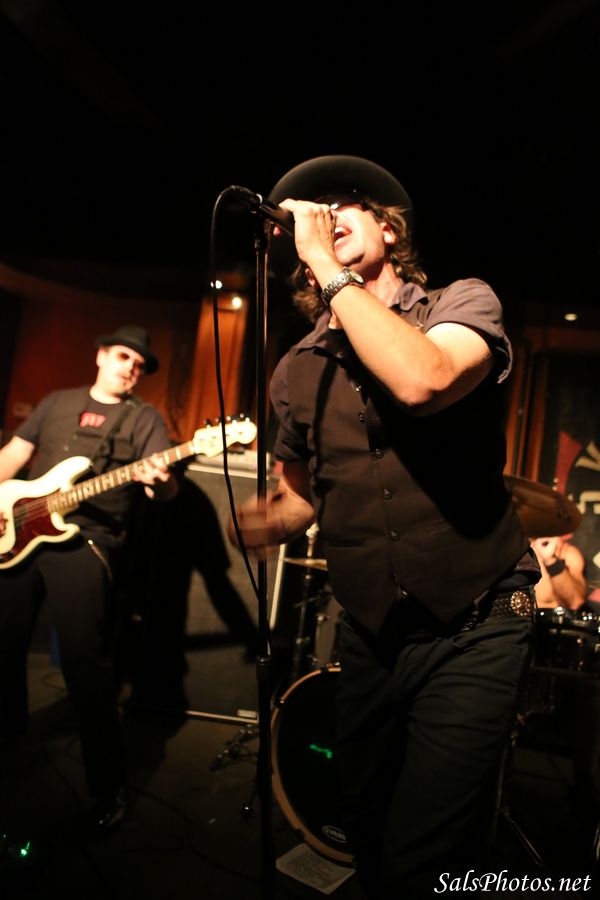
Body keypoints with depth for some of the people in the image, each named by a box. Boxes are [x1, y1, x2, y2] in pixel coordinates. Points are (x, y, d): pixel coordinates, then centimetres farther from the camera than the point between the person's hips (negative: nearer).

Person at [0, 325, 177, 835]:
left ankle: (109, 787, 2)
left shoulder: (144, 418, 4)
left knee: (84, 661, -11)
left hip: (86, 541, -5)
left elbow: (166, 488, -9)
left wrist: (160, 482, -33)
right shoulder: (56, 403, 17)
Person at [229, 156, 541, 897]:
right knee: (365, 838, 20)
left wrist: (332, 270, -20)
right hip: (371, 634, 4)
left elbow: (422, 379, -31)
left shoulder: (463, 303, -6)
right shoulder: (297, 372, 2)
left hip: (475, 628, -3)